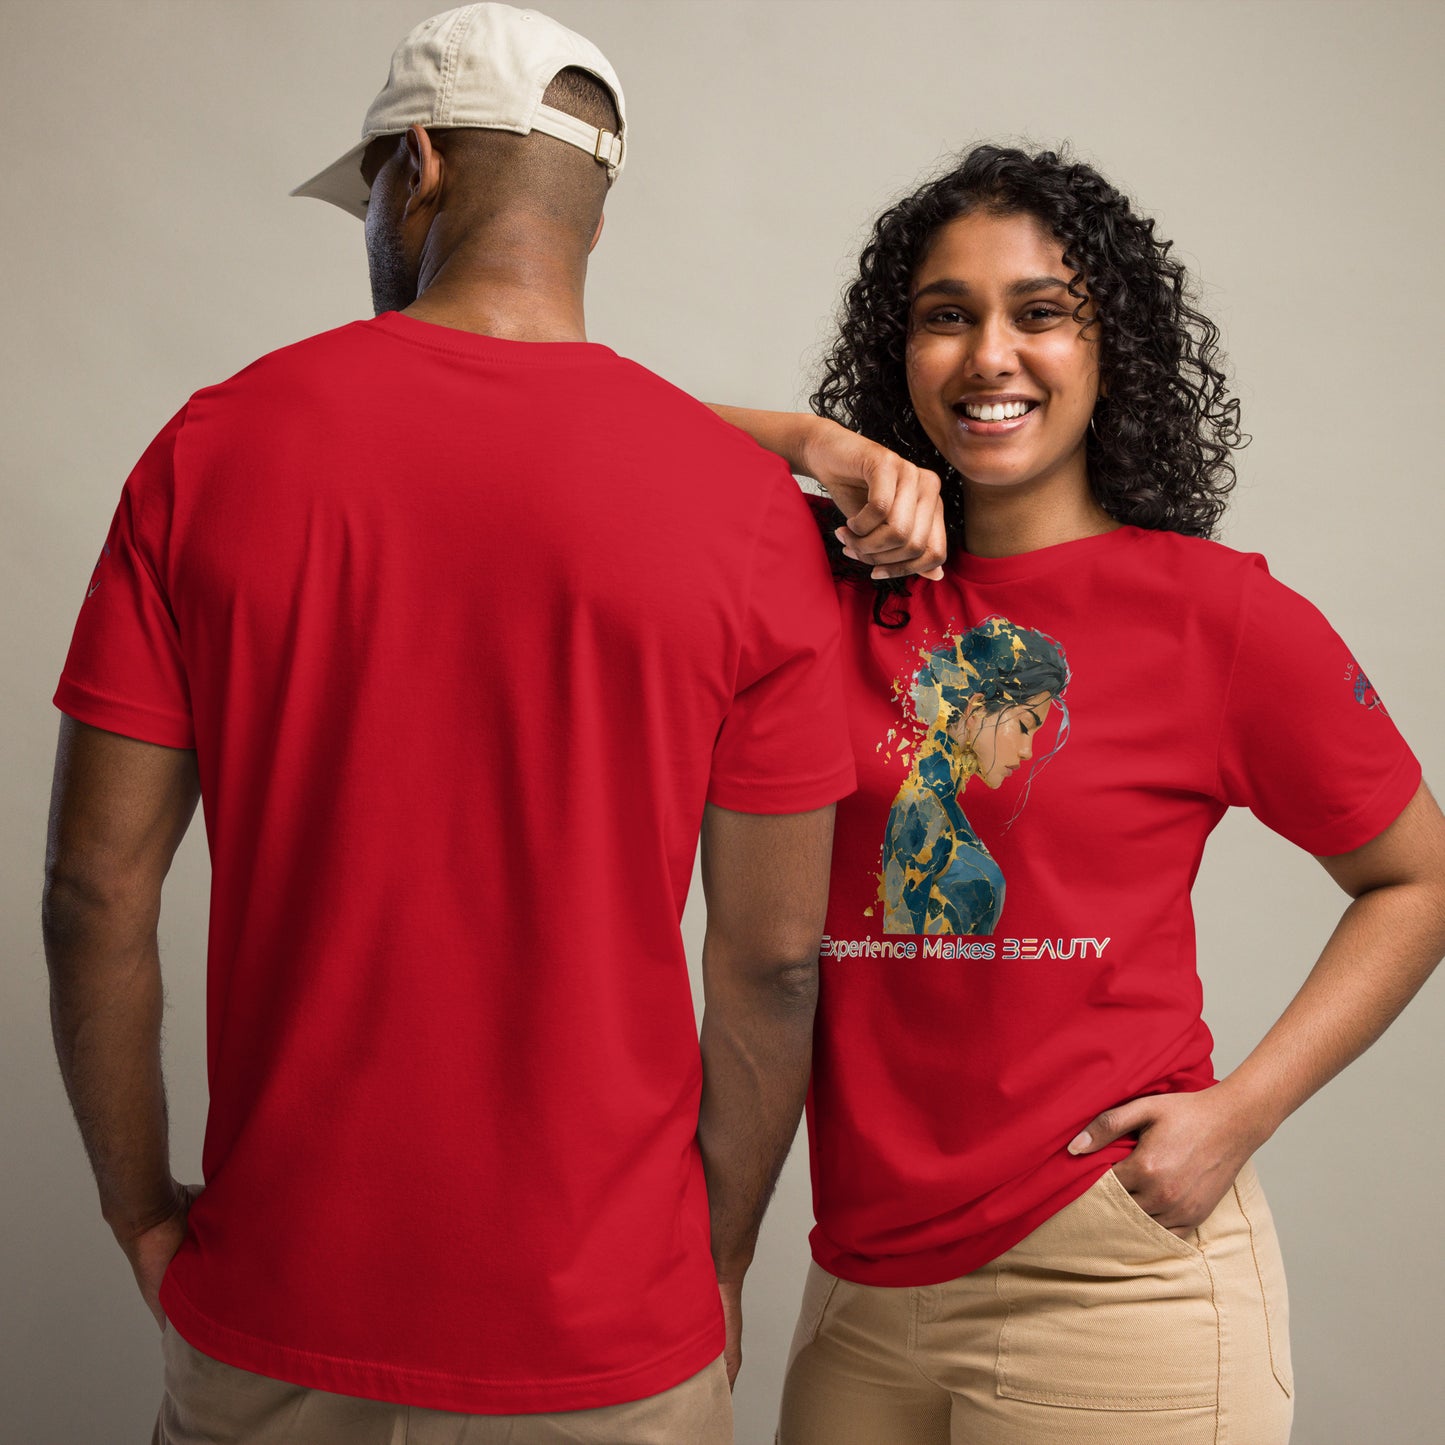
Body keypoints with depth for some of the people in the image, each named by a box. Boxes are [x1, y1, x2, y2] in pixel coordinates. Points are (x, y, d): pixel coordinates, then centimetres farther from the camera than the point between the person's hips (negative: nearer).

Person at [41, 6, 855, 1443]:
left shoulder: (214, 445, -7)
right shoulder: (741, 501, -10)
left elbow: (97, 889, -6)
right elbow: (774, 957, -6)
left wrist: (144, 1213, 8)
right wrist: (718, 1256, 9)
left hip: (272, 1321, 1)